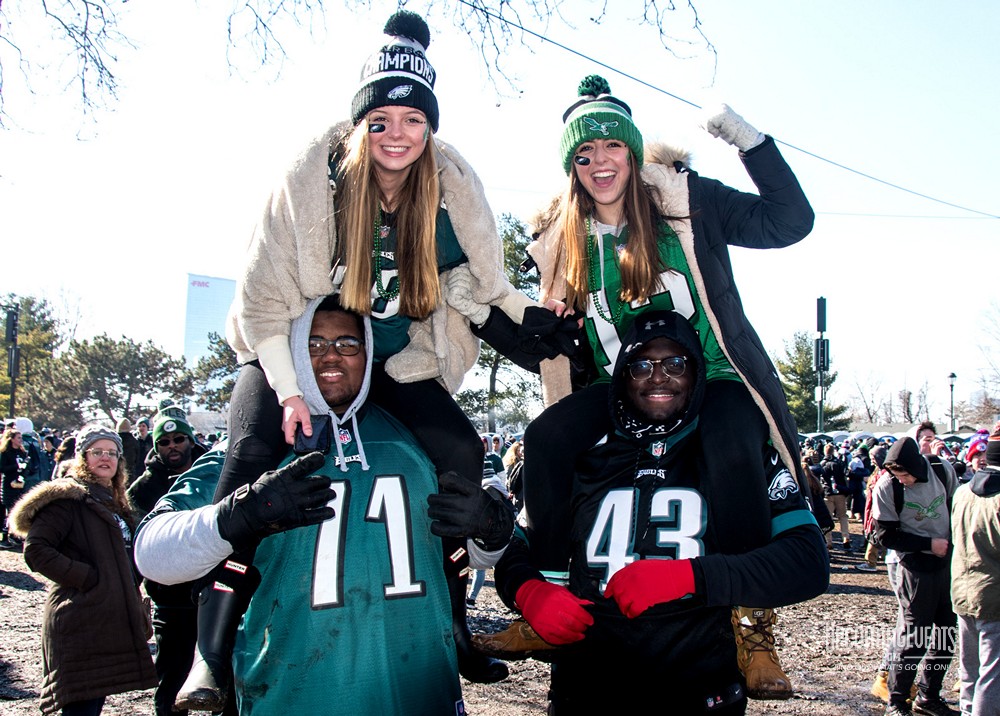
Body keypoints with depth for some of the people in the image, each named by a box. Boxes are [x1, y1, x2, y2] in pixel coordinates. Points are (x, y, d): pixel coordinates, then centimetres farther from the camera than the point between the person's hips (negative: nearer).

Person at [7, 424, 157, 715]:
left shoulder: (112, 500, 20)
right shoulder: (69, 496, -7)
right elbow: (35, 549, -18)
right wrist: (84, 577, -18)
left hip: (110, 621, 9)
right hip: (81, 622, -9)